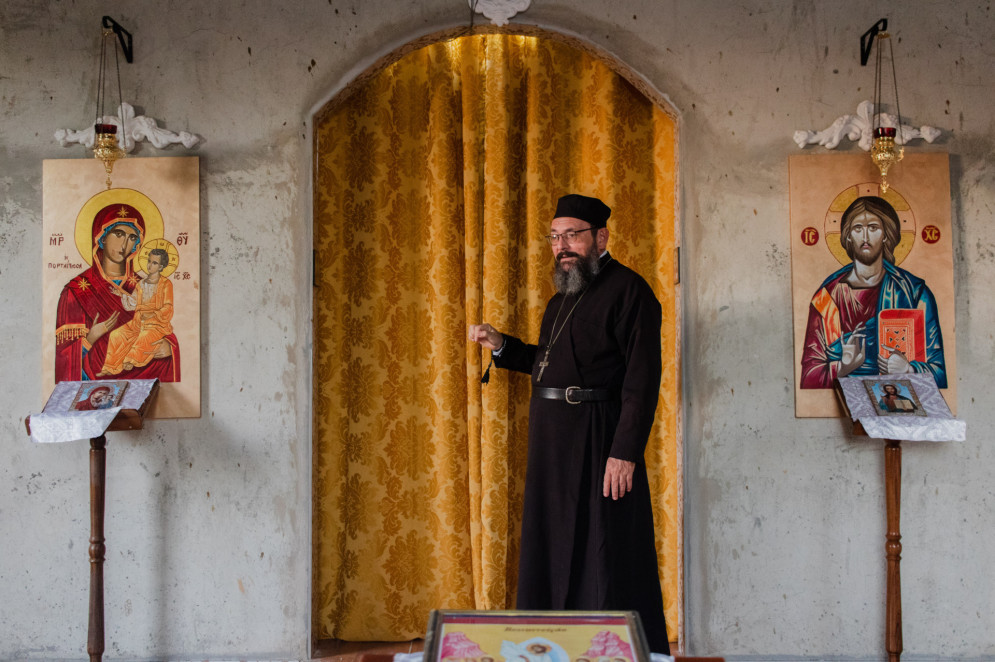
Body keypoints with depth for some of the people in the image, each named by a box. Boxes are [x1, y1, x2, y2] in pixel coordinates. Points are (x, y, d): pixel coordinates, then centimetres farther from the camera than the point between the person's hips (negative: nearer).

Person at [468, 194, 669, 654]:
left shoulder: (627, 290, -10)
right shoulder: (565, 293, 18)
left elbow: (643, 379, -17)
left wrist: (625, 452, -23)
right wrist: (501, 346, 12)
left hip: (596, 438, -9)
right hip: (553, 440, 9)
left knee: (602, 556, -3)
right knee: (553, 551, 13)